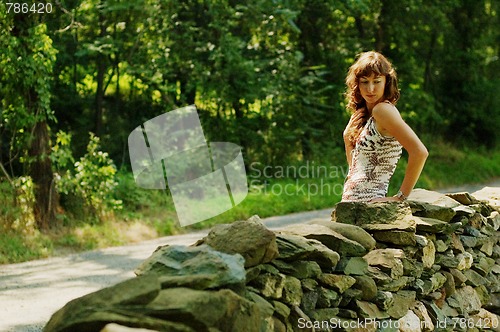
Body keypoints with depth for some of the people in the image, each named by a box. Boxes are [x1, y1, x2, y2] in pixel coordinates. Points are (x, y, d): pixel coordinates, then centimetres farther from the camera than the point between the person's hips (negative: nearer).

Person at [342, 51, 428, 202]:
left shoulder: (383, 109, -11)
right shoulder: (364, 115, 14)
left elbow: (420, 152, -22)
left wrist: (401, 196, -17)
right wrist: (347, 139, 6)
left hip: (368, 202, -8)